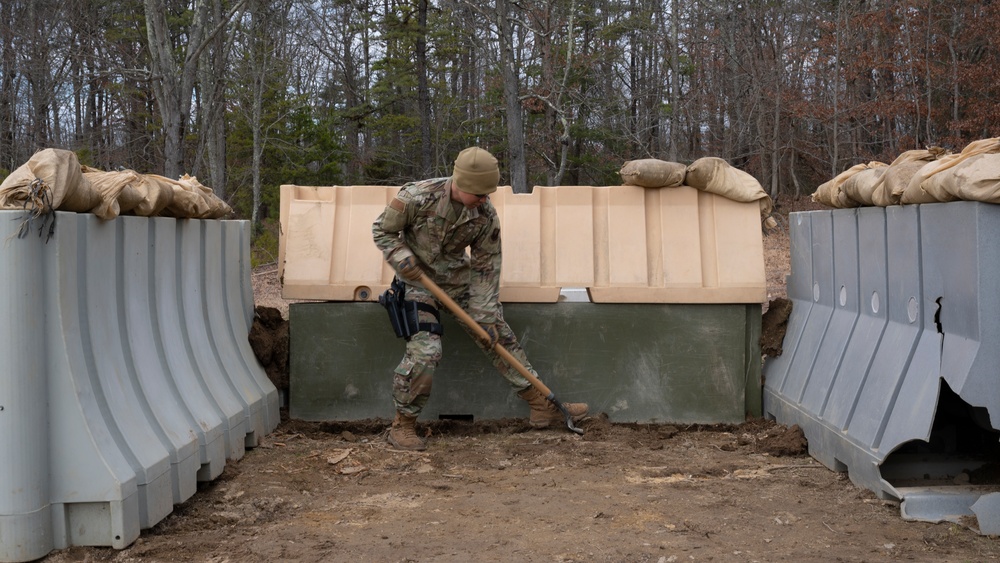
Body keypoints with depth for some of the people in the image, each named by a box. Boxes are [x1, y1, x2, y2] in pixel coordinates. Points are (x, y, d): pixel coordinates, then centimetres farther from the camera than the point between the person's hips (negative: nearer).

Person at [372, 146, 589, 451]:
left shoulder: (485, 215, -13)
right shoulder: (417, 197, -24)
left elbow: (486, 266, -5)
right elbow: (382, 231, -9)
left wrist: (486, 315, -8)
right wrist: (402, 259, -26)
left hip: (458, 276, 4)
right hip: (417, 279, -4)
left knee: (498, 334, 1)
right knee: (424, 351, -20)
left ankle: (542, 406, 10)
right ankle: (402, 426, -1)